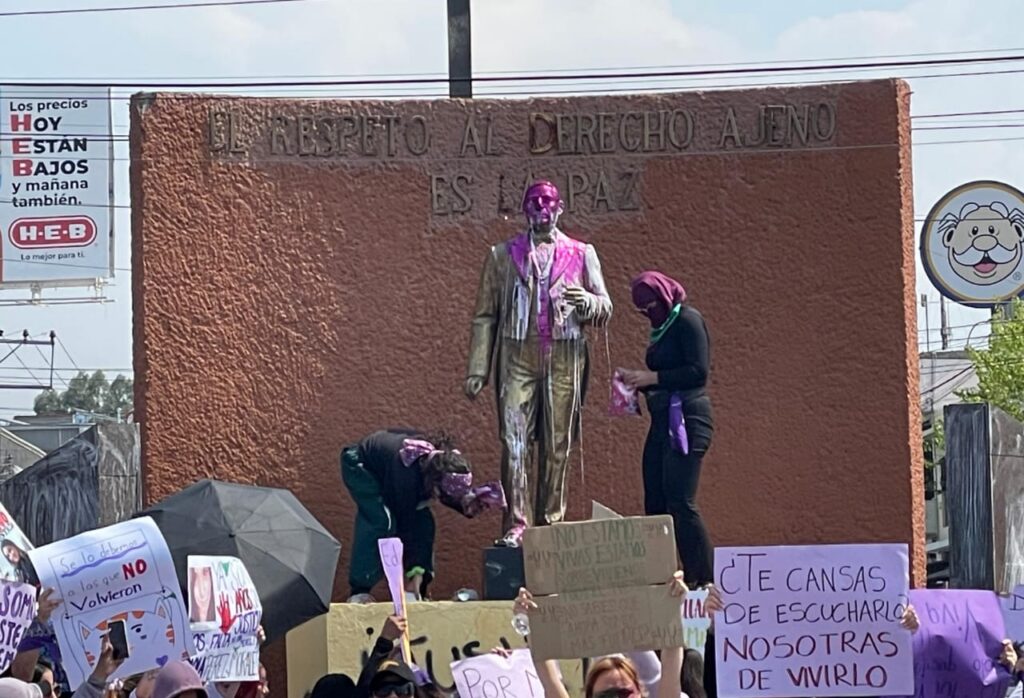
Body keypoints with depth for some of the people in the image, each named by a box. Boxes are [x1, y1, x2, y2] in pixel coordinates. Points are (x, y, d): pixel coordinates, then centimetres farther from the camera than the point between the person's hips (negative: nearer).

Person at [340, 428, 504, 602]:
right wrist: (415, 568, -30)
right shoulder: (405, 472, -43)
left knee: (423, 521, -8)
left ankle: (420, 592, -1)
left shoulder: (444, 461, -24)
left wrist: (465, 504, -26)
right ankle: (359, 592, -24)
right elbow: (405, 522, -33)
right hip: (359, 467, -7)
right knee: (381, 521, -27)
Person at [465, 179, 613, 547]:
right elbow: (485, 314, 10)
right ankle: (516, 524, -11)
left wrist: (588, 302, -11)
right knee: (515, 439, -10)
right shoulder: (503, 255, 11)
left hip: (565, 359, 1)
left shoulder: (581, 254, 12)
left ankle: (551, 523, 9)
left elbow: (606, 309, 14)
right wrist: (477, 370, 3)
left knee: (558, 444, 2)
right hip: (518, 356, -1)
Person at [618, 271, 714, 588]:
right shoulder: (662, 327, 19)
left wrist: (652, 377, -14)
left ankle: (705, 581, -11)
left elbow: (699, 371, -16)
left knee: (681, 503, -14)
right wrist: (638, 379, 5)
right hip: (663, 420, 10)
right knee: (655, 504, 6)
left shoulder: (688, 320, -7)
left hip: (686, 421, -10)